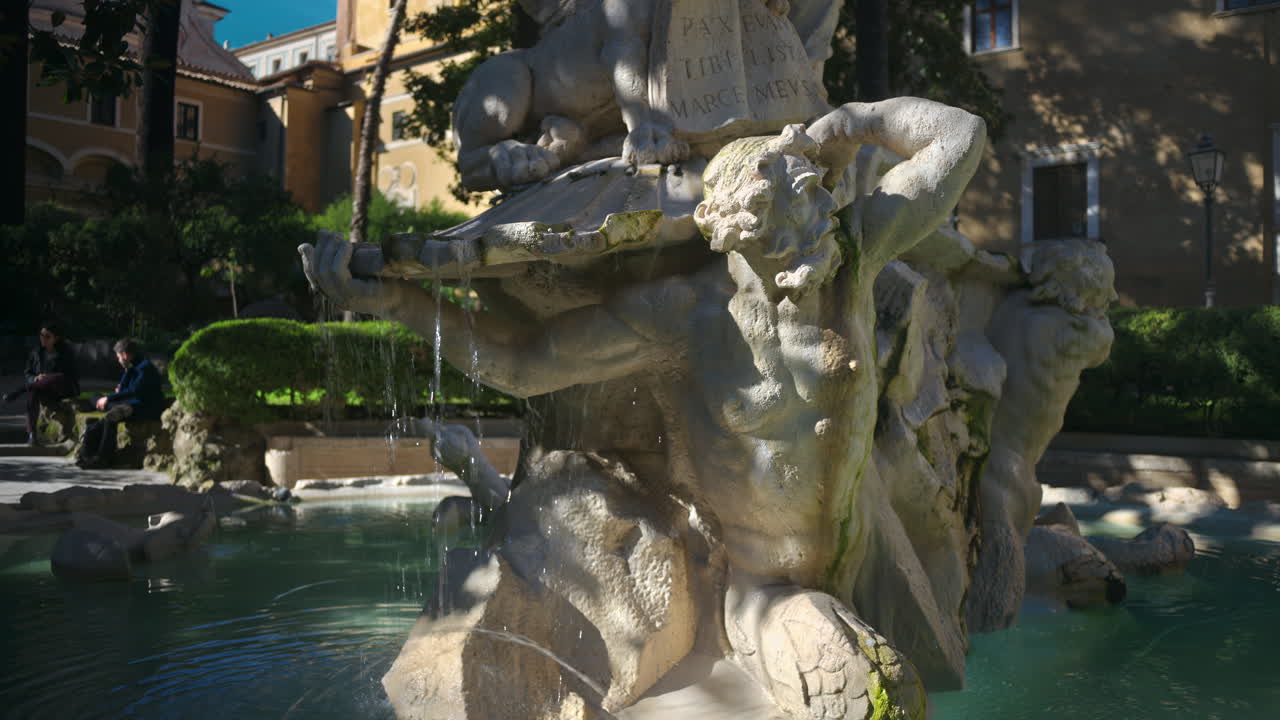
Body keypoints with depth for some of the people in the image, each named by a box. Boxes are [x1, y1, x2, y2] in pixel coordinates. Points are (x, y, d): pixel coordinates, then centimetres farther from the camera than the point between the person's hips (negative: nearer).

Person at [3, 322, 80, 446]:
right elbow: (28, 374, 14)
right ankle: (31, 434, -38)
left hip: (63, 390, -3)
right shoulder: (37, 352, 12)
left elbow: (72, 376, -3)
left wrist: (47, 379, -15)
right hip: (46, 393, 3)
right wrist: (36, 379, -11)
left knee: (58, 377, -36)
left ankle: (18, 392, -29)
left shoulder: (66, 352, 2)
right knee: (33, 391, -33)